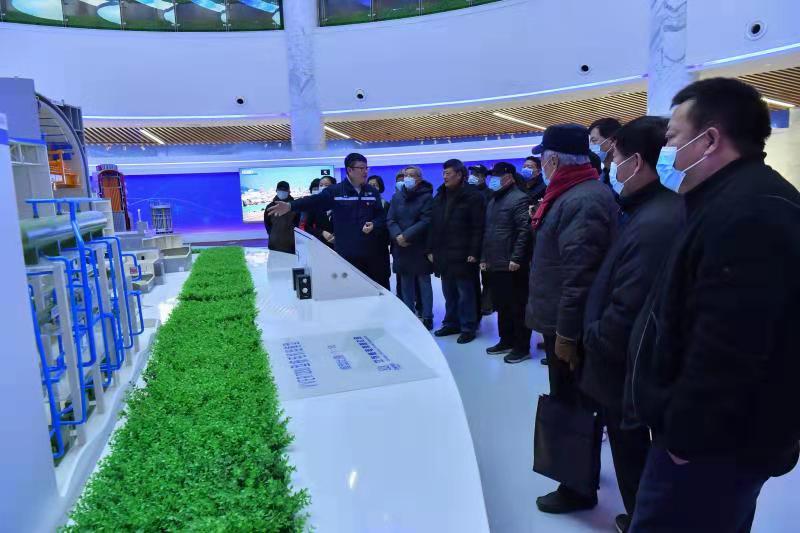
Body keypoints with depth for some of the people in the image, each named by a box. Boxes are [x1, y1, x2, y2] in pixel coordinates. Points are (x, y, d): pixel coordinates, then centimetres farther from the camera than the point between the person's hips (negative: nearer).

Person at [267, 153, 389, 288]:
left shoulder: (373, 192, 9)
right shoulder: (335, 191, -1)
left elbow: (382, 215, 9)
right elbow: (314, 201, -13)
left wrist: (373, 225, -13)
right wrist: (290, 206, -27)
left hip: (372, 252, 3)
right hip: (346, 253, -2)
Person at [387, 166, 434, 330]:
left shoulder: (426, 196, -4)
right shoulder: (397, 196, 9)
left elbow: (425, 221, -13)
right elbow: (390, 220, 4)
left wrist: (406, 236, -17)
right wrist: (397, 236, -14)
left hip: (420, 247, -4)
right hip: (401, 247, 4)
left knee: (424, 283, 2)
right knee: (406, 284, 10)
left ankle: (427, 317, 8)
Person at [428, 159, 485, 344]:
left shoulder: (472, 196, -6)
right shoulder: (440, 197, 14)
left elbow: (478, 228, -11)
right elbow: (433, 226, 15)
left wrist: (474, 253, -15)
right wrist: (431, 250, 10)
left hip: (462, 256, -6)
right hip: (443, 255, 6)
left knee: (465, 293, 1)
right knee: (448, 292, 13)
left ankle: (468, 327, 10)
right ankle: (451, 324, 25)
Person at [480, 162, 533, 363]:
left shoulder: (519, 199, -10)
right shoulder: (493, 201, 19)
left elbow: (524, 231, -17)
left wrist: (516, 258, -21)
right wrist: (484, 258, 17)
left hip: (512, 265, -9)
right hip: (495, 264, 9)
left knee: (517, 307, -1)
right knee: (501, 305, 15)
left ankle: (522, 347, 8)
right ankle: (506, 341, 27)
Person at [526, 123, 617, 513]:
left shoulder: (583, 200, -21)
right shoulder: (573, 194, 13)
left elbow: (579, 274, -26)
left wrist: (566, 332, -23)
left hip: (569, 327, -10)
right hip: (561, 322, 10)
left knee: (574, 406, 4)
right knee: (567, 402, 22)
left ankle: (580, 488, 21)